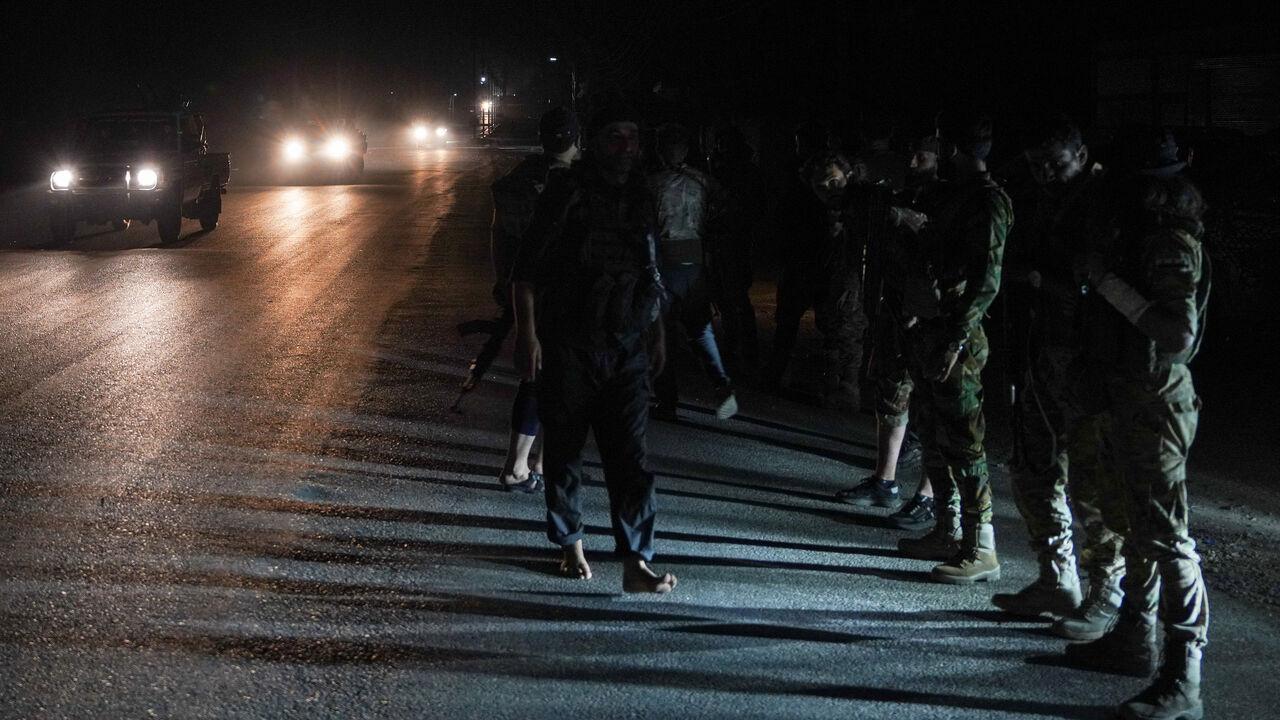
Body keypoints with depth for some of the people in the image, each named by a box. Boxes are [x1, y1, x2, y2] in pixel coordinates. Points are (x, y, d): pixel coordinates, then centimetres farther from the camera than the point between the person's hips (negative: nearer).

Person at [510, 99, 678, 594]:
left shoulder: (642, 200, 11)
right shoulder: (568, 195, -7)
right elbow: (527, 270, -8)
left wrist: (658, 334, 22)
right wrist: (527, 333, -15)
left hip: (626, 349, 4)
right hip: (567, 346, -4)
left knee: (630, 455, -6)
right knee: (564, 450, 8)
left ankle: (636, 563, -9)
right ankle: (571, 545, 26)